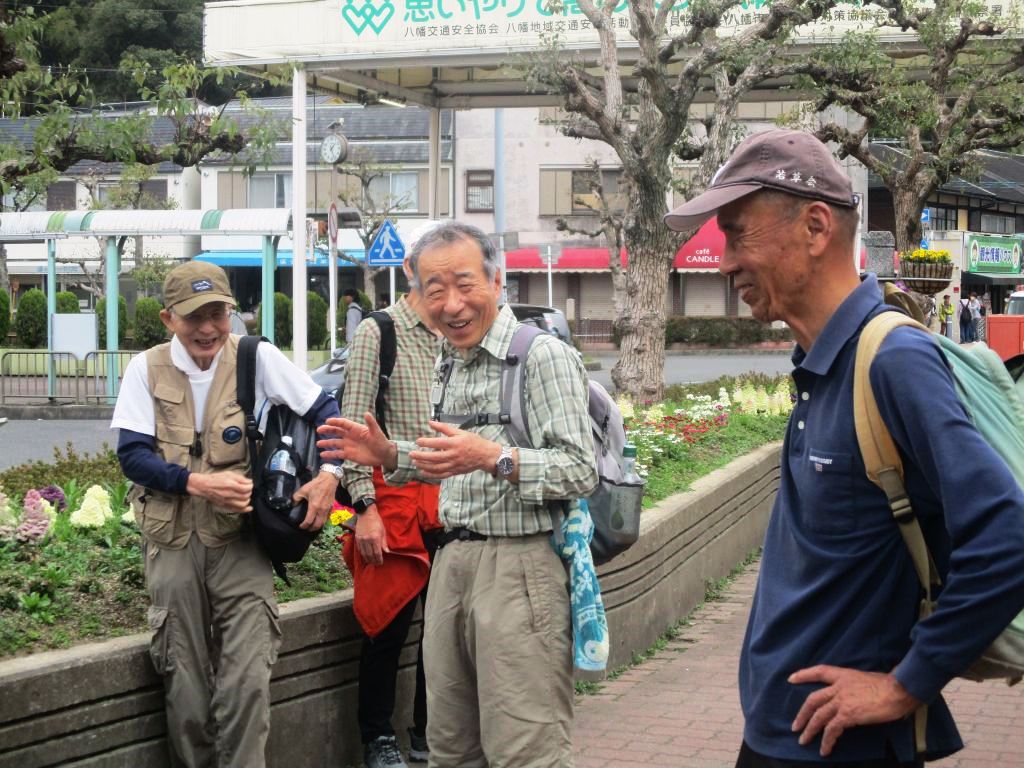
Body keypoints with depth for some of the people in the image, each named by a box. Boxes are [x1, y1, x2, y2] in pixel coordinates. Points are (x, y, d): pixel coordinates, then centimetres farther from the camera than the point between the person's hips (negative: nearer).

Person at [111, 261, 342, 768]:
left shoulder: (257, 358, -1)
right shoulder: (147, 369, 1)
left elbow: (322, 410, 5)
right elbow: (132, 455, -4)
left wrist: (330, 472, -11)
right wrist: (199, 483, -17)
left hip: (240, 540, -1)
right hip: (172, 542, 1)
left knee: (247, 682, -10)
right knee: (186, 693, 5)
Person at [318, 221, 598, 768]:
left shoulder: (543, 356, -10)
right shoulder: (448, 368, 17)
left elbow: (579, 472, -17)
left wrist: (492, 456, -28)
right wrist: (389, 456, 11)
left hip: (518, 564, -8)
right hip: (452, 560, 8)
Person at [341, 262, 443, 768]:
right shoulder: (377, 335, -5)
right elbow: (354, 427, -9)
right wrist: (365, 508, -15)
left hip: (450, 504, 5)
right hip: (393, 500, -5)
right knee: (388, 625, 2)